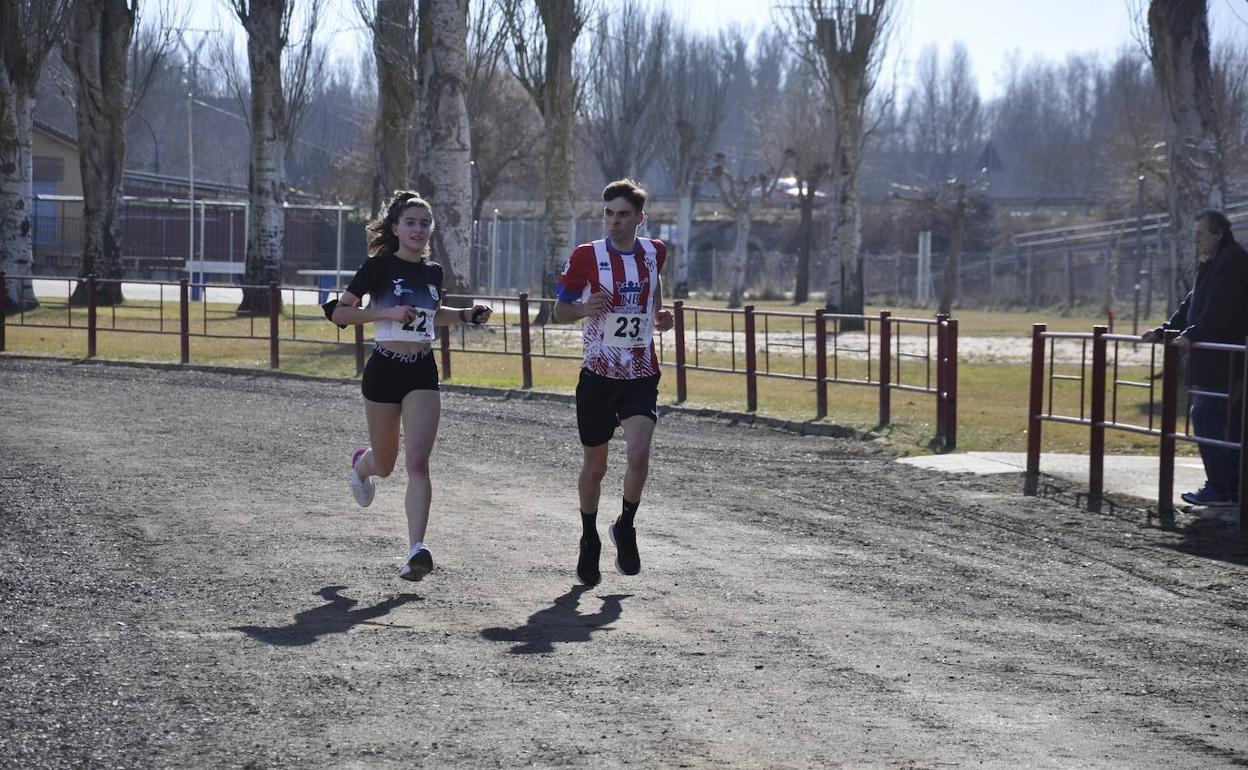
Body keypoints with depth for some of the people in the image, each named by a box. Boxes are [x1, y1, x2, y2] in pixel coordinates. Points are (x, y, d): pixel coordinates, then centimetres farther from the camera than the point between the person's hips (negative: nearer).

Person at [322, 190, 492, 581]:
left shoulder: (432, 271, 8)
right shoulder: (379, 266, -7)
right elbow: (339, 312, -8)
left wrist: (467, 315, 10)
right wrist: (388, 312, -19)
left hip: (423, 373, 2)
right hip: (384, 370, -2)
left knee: (417, 462, -13)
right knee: (385, 464, 13)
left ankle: (417, 550, -19)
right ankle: (361, 463, 51)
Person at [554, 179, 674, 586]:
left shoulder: (654, 253, 3)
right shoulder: (586, 256, -6)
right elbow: (559, 310, 2)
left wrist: (658, 318, 5)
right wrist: (585, 308, -20)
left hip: (642, 375, 1)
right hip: (598, 373, -1)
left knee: (639, 453, -19)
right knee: (594, 465, 8)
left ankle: (625, 527, 6)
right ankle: (589, 542, 29)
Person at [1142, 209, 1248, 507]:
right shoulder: (1213, 264, 21)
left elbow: (1219, 309, -21)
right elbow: (1192, 304, 23)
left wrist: (1193, 334, -25)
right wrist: (1163, 331, 16)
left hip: (1223, 359, -10)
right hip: (1214, 358, 10)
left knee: (1206, 416, -11)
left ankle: (1220, 487, -11)